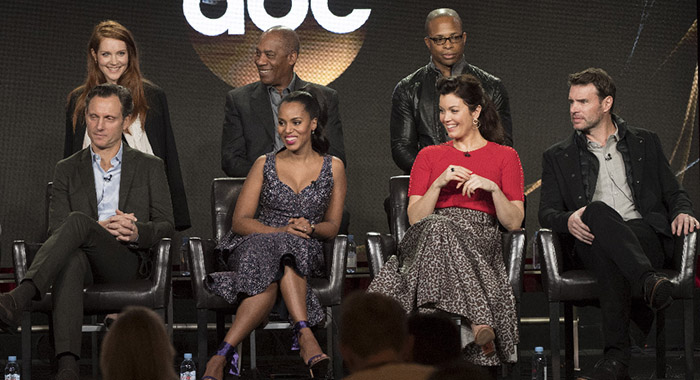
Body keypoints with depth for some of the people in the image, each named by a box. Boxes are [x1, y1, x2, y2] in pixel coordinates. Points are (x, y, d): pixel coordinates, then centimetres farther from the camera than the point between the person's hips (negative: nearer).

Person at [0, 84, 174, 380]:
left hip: (127, 261, -1)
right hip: (85, 261, 1)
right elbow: (56, 230, 8)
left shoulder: (149, 167, 18)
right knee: (71, 259, -41)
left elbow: (165, 226, 13)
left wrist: (138, 232, -11)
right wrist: (100, 228, -12)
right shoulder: (67, 170, 20)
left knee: (77, 222, -33)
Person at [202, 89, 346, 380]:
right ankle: (304, 334, -50)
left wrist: (310, 228, -13)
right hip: (253, 245, 0)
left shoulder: (333, 167, 10)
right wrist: (281, 231, -15)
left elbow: (332, 226, 12)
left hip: (306, 252, 0)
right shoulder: (265, 164, 9)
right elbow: (239, 221, 3)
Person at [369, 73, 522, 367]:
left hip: (480, 241, -2)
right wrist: (439, 184, -4)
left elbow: (514, 223, 6)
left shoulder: (505, 156, 16)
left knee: (440, 231, -37)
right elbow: (414, 218, 11)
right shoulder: (429, 156, 23)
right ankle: (478, 320, -48)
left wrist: (493, 188, -10)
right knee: (439, 225, -37)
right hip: (430, 236, 2)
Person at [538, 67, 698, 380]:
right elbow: (547, 212, 12)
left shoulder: (645, 142, 23)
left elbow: (673, 193, 23)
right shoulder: (557, 157, 22)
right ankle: (648, 282, -61)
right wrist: (568, 220, -14)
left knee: (613, 260, -40)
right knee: (597, 211, -40)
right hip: (592, 245, -1)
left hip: (645, 237, 1)